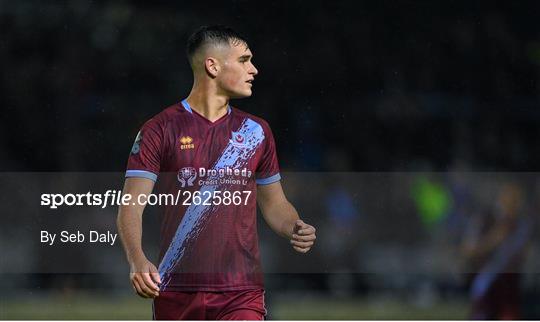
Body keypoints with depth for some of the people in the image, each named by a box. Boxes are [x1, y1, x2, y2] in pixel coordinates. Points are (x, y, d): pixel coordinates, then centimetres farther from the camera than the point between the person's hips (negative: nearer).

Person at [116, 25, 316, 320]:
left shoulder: (256, 131, 11)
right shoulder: (161, 130, -2)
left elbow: (274, 204, 21)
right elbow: (131, 206, -8)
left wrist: (295, 229, -2)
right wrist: (137, 260, -26)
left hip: (242, 295, 1)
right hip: (176, 293, -1)